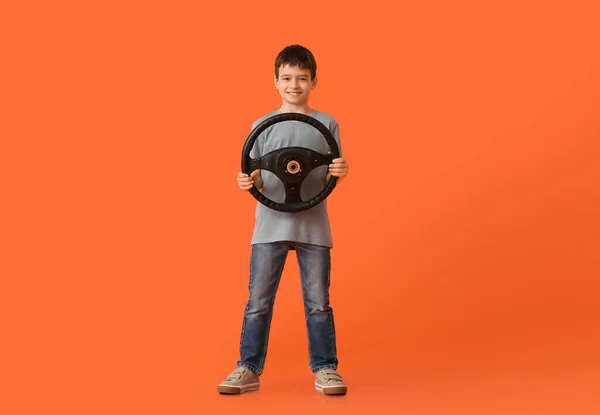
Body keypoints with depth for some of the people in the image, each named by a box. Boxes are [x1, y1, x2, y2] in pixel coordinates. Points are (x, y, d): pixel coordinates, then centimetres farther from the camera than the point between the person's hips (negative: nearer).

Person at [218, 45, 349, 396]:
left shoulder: (327, 124, 5)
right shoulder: (262, 126, 6)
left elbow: (331, 177, 3)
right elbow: (256, 178, 5)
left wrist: (340, 173, -19)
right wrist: (248, 183, -17)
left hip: (314, 227, 0)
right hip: (270, 226, 1)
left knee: (318, 303, 6)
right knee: (258, 302, 4)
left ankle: (325, 369, 17)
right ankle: (249, 369, 14)